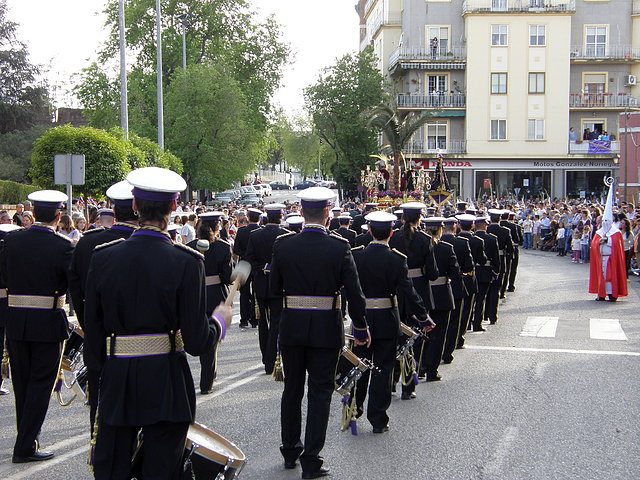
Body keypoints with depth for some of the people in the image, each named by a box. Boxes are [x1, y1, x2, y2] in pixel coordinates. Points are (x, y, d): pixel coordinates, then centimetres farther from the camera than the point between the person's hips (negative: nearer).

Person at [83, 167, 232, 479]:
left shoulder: (102, 257, -5)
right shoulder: (187, 262, -12)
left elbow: (92, 329, 0)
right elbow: (197, 342, -13)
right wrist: (219, 320, 7)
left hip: (116, 383, 2)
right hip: (166, 385, -2)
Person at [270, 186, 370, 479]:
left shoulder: (283, 245, -6)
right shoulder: (339, 247, -12)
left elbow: (274, 289, 2)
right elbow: (354, 293, -11)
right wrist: (360, 328, 1)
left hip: (291, 328, 2)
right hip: (326, 330, -2)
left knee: (292, 389, 17)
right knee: (320, 392, 6)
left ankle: (290, 451, 29)